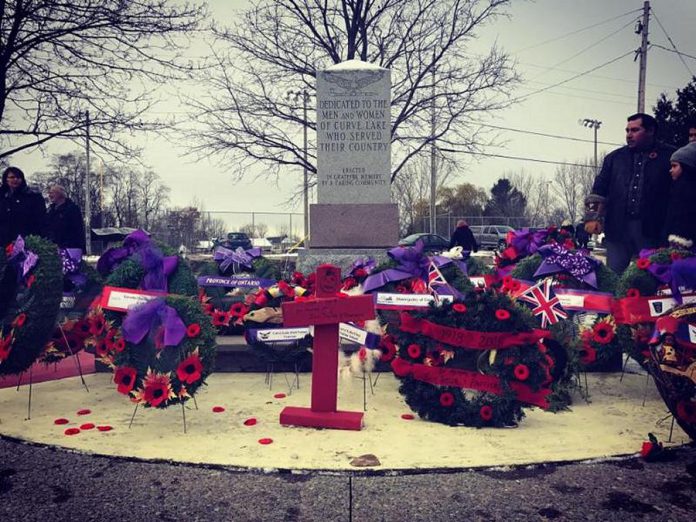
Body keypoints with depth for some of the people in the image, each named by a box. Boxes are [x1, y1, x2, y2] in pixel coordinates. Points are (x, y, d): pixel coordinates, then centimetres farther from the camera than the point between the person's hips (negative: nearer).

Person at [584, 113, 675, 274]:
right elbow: (599, 190, 11)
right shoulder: (615, 158, 16)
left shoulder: (669, 157, 6)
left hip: (651, 229, -2)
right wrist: (593, 217, -1)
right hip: (617, 227, 2)